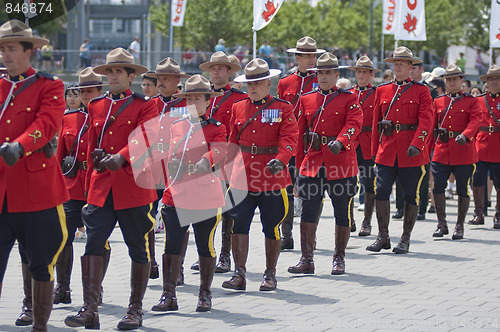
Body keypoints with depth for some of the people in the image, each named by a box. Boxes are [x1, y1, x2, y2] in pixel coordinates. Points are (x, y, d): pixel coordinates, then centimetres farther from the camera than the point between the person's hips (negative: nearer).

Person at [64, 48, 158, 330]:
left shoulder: (145, 106, 1)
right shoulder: (96, 107, 14)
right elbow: (92, 148, 15)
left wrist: (121, 157, -30)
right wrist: (90, 187, 7)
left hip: (134, 187, -3)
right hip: (101, 187, 3)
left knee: (138, 249, 4)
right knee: (93, 244, -9)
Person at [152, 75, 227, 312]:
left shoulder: (216, 128, 2)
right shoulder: (175, 126, 13)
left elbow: (218, 151, -15)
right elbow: (171, 157, 17)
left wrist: (203, 163, -31)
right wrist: (169, 189, 8)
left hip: (205, 196, -3)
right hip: (176, 195, 3)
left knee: (205, 246, 5)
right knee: (172, 244, -4)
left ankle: (205, 294, 16)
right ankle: (169, 296, -1)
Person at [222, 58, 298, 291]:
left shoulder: (283, 108, 0)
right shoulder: (238, 108, 11)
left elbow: (289, 139, -10)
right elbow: (233, 141, 16)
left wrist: (280, 160, -28)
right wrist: (229, 170, 11)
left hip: (272, 176, -3)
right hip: (243, 176, 3)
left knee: (272, 227, 5)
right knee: (238, 225, -4)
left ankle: (270, 275, 15)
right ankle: (239, 274, 1)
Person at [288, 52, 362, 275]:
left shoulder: (349, 99, 1)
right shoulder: (307, 100, 11)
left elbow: (353, 124, -15)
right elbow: (300, 133, 12)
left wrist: (340, 142, -34)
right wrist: (299, 164, 8)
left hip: (341, 162, -3)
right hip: (312, 162, 3)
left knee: (342, 212, 5)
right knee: (308, 211, -3)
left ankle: (339, 259, 15)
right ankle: (307, 260, 1)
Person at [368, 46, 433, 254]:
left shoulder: (421, 91, 2)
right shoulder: (382, 90, 12)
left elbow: (426, 121, -7)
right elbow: (376, 121, 14)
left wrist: (416, 144, -20)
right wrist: (375, 150, 10)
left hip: (412, 152, -2)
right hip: (387, 150, 3)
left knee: (411, 195, 2)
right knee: (381, 191, -6)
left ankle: (405, 239, 12)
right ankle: (383, 237, 5)